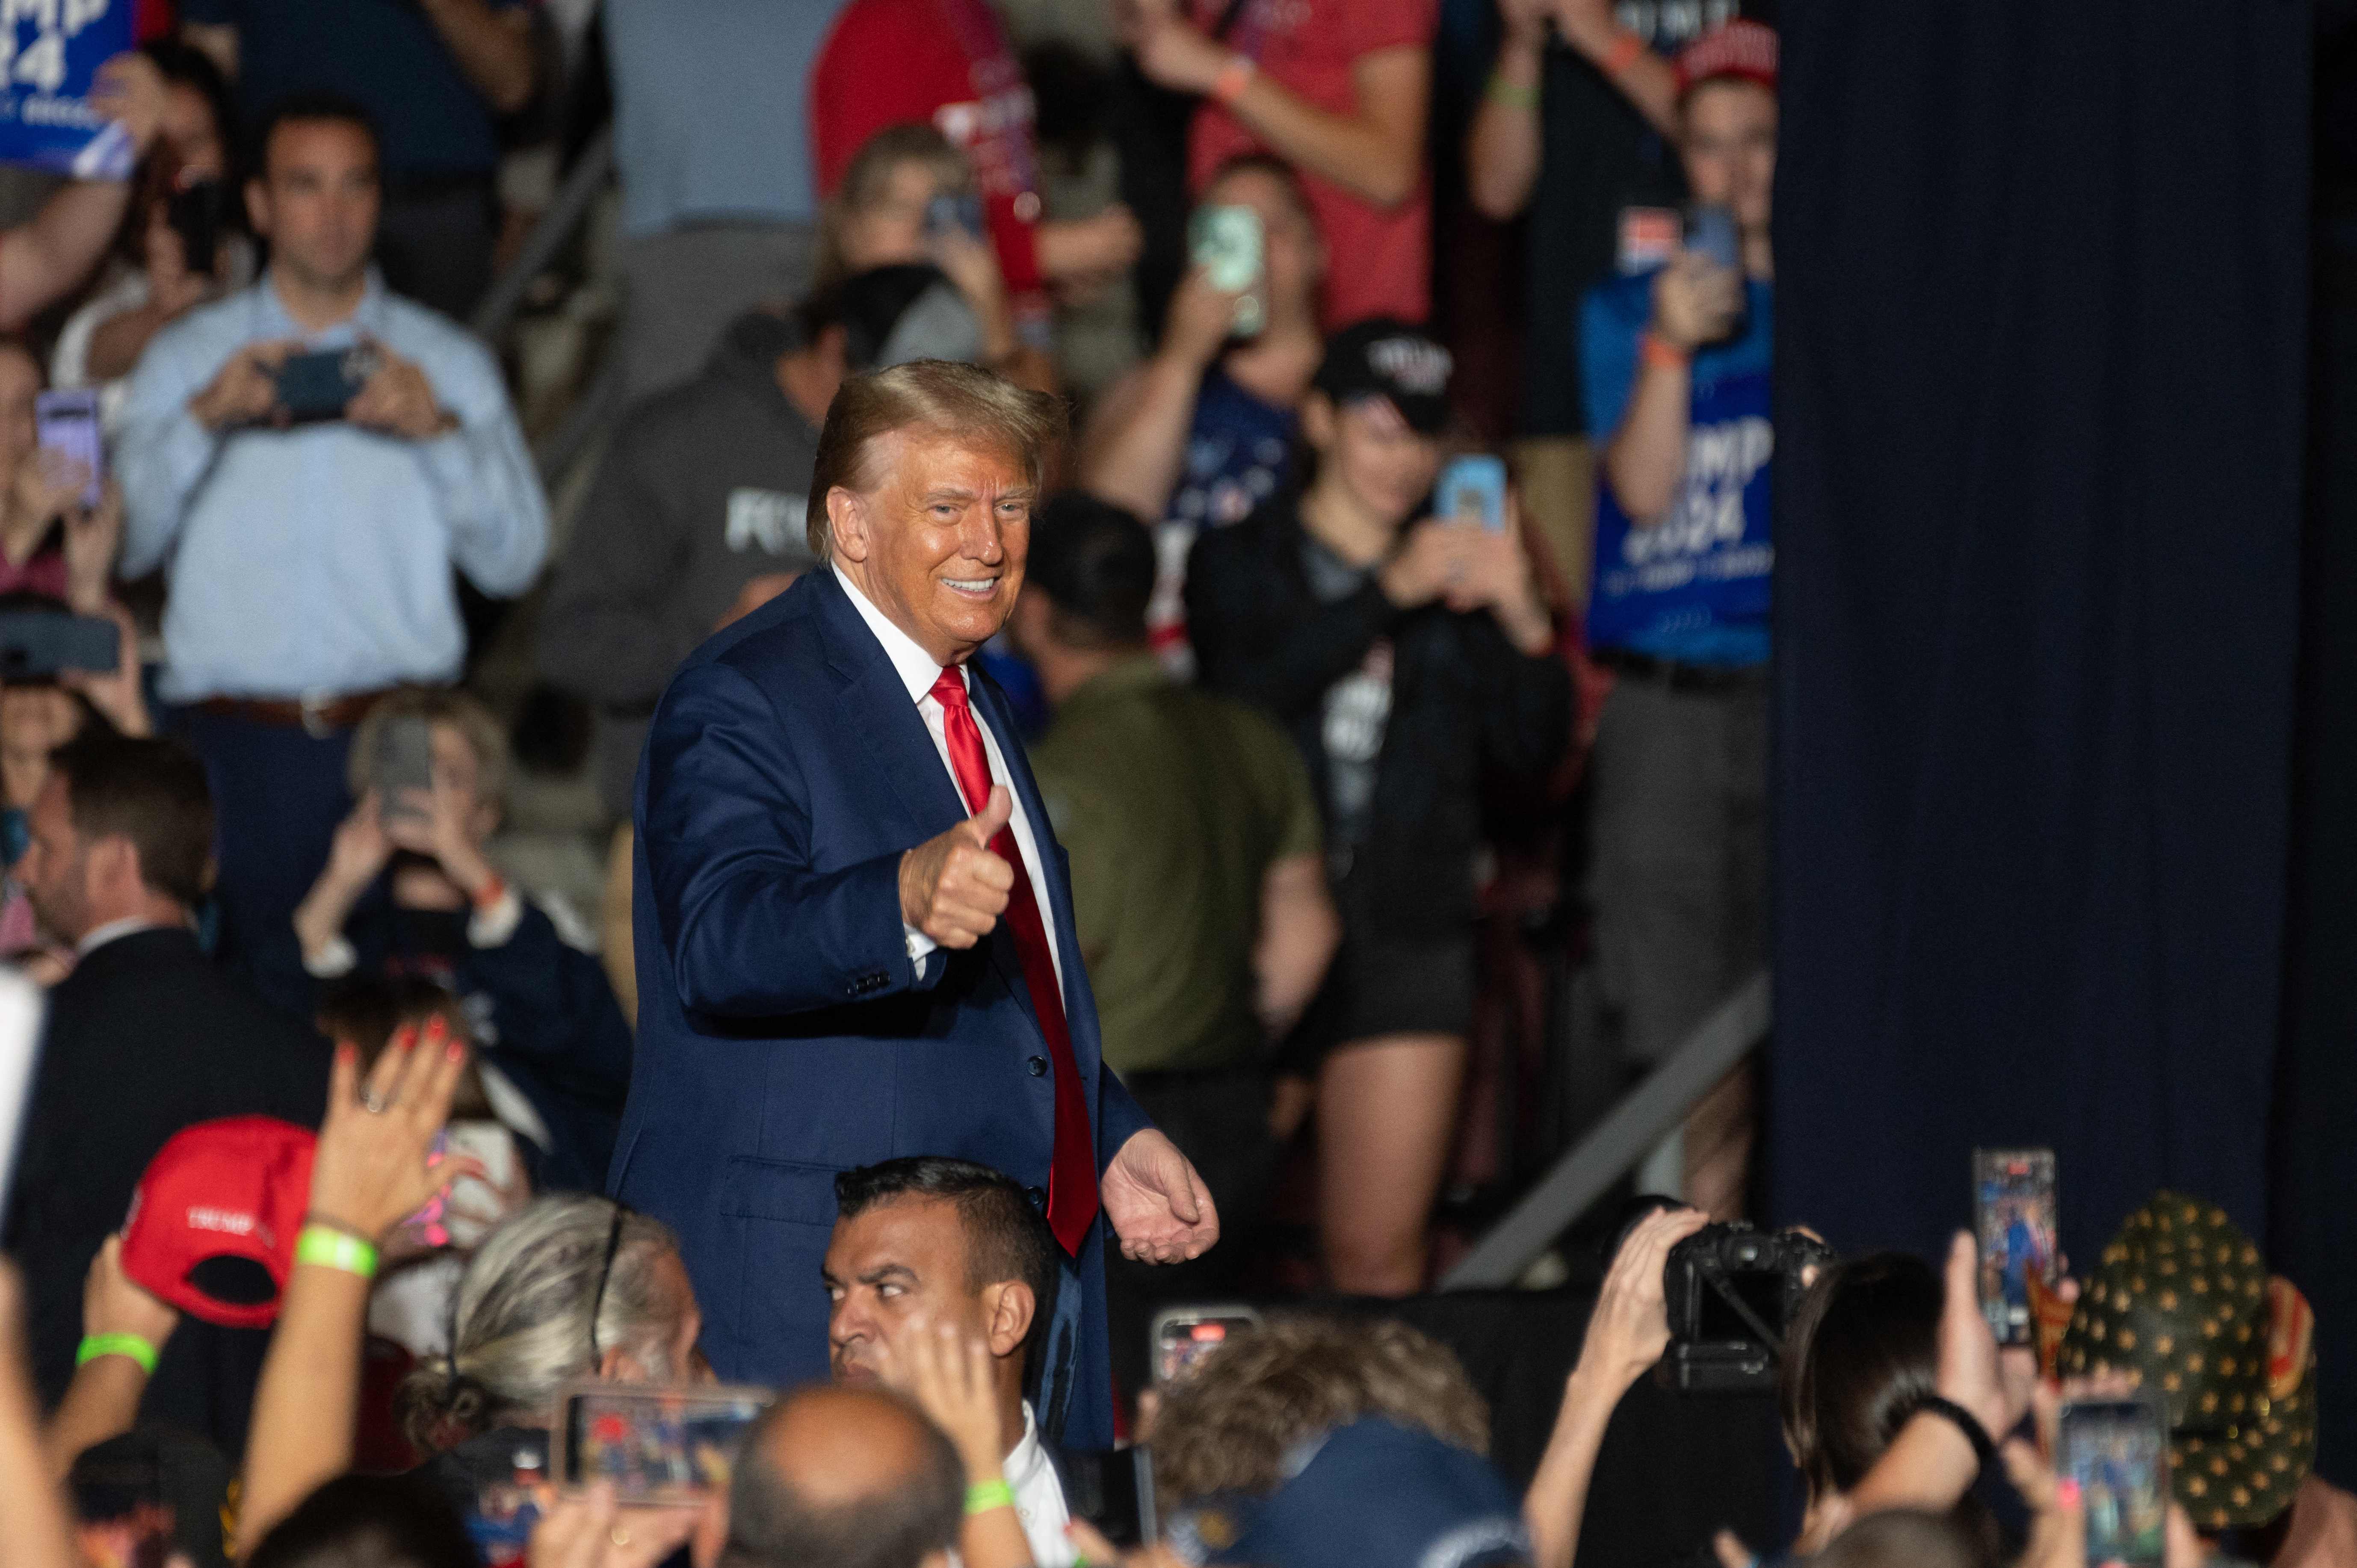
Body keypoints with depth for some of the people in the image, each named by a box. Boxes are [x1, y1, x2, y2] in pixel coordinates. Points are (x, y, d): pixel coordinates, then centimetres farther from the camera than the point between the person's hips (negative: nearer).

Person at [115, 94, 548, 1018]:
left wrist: (442, 431, -9)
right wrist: (203, 419, -12)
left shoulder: (446, 362, 15)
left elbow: (514, 561, 5)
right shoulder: (186, 358, 14)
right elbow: (122, 546, 2)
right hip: (234, 740, 0)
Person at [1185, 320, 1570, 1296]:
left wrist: (1521, 620, -9)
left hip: (1407, 932, 1)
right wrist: (1390, 594, -20)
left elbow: (1530, 754, 7)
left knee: (1377, 1252, -4)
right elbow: (1248, 689, -12)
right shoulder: (1239, 564, 9)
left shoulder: (1456, 575, 14)